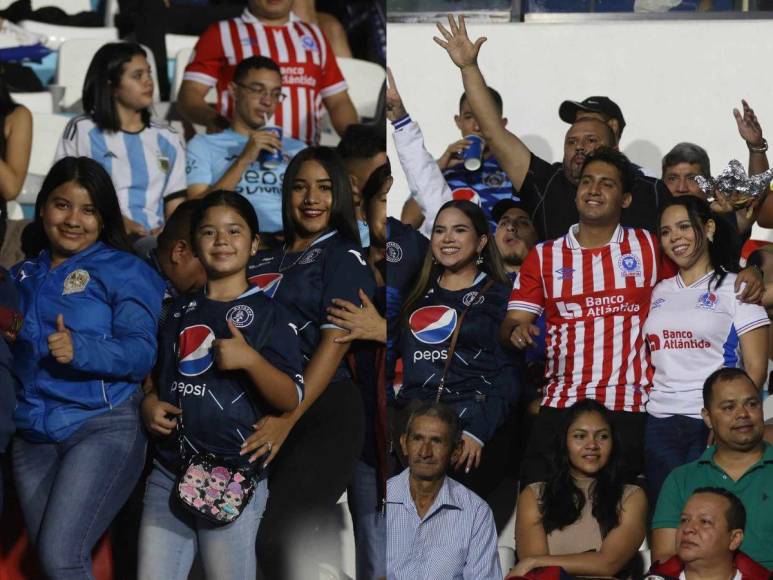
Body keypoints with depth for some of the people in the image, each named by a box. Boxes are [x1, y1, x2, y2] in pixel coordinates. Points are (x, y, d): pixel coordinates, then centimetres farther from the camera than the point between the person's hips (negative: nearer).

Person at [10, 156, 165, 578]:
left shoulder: (124, 271, -1)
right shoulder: (22, 277, 16)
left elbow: (141, 353, -13)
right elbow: (10, 354, 21)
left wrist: (79, 350, -28)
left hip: (104, 428, -6)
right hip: (33, 436, 6)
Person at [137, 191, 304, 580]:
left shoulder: (268, 314, -1)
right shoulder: (180, 312, 15)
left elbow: (291, 399, -7)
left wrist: (250, 359, -23)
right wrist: (150, 404, 4)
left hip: (234, 477, -5)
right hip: (168, 472, 5)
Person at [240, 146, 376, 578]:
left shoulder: (345, 257, 0)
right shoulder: (266, 258, 17)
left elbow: (335, 343, -10)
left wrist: (288, 420, -21)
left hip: (324, 413, -6)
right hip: (261, 406, 6)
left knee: (280, 543, -17)